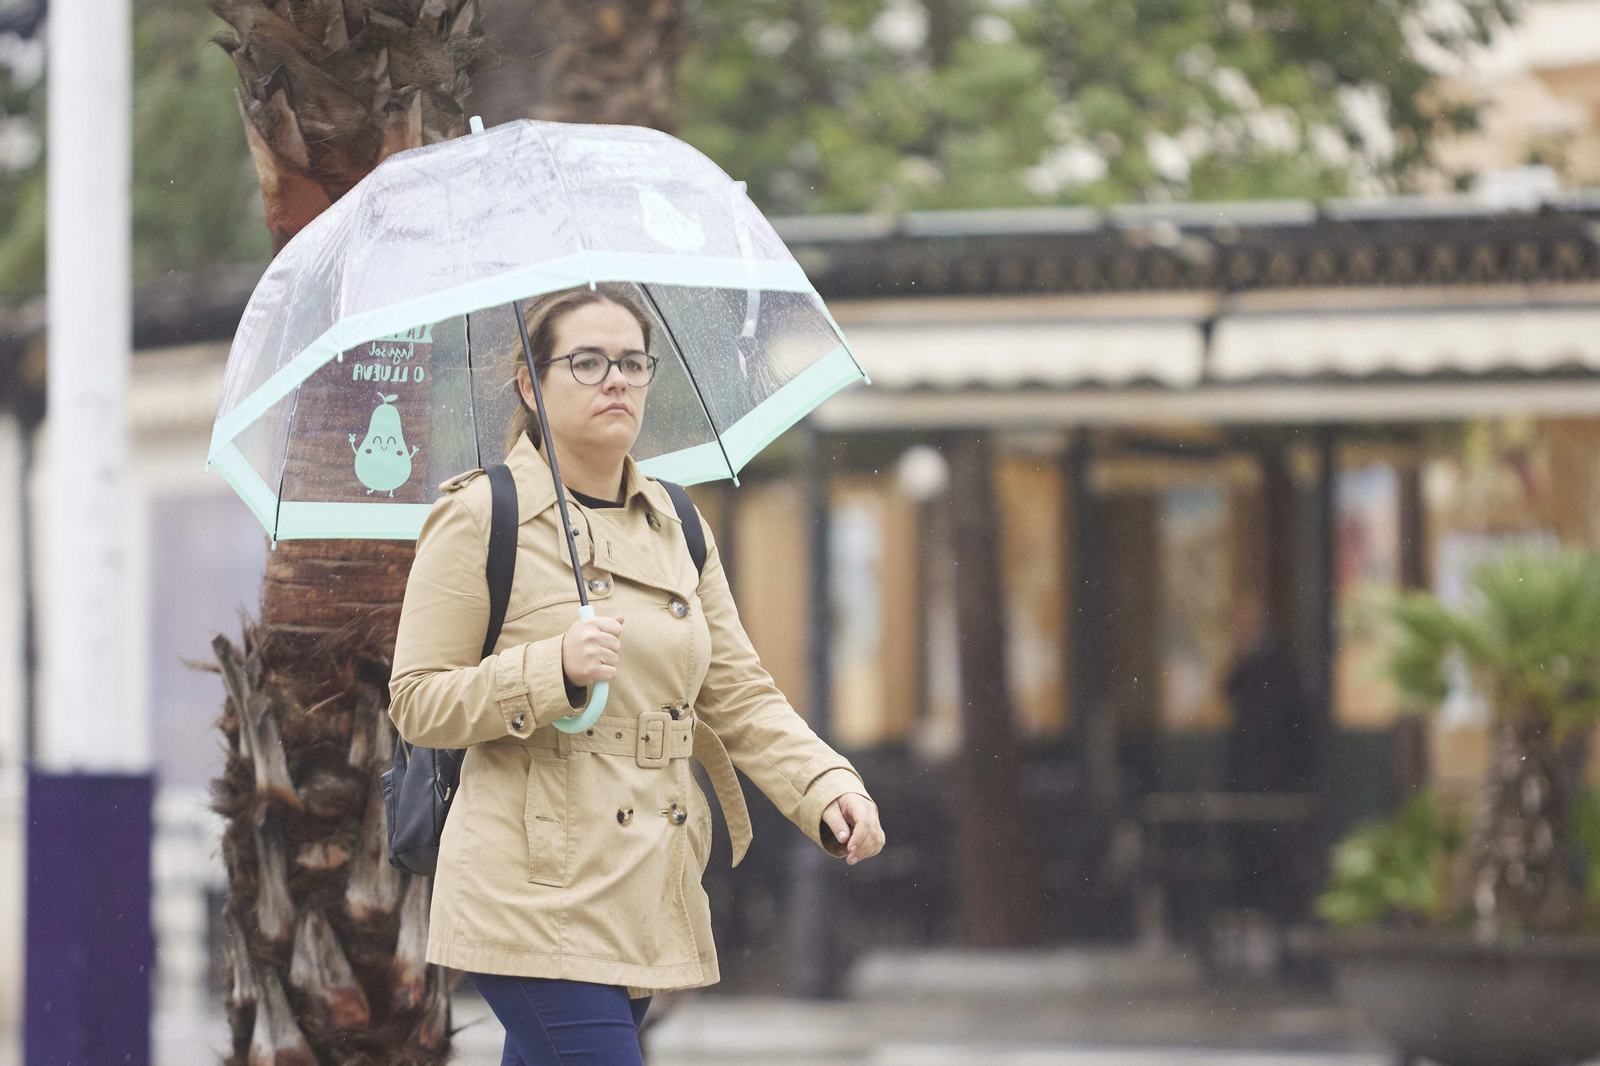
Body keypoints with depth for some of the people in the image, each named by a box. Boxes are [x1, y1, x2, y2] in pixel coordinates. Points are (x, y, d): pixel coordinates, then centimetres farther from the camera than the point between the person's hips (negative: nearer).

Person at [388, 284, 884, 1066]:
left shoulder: (675, 526, 15)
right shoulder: (479, 518, -4)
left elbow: (740, 697, 13)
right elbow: (416, 703, -6)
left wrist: (829, 789, -4)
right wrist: (554, 668, -20)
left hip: (651, 900, 6)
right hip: (537, 900, -6)